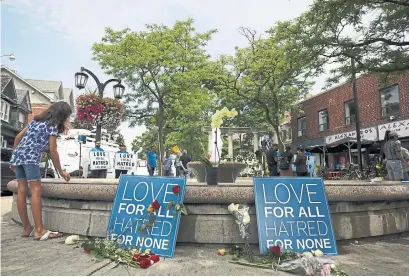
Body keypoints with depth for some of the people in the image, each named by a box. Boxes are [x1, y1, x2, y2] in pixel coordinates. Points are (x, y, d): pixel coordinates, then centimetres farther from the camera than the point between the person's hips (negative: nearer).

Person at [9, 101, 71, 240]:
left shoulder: (36, 119, 21)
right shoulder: (53, 125, -2)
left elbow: (18, 137, 19)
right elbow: (53, 151, -4)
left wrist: (14, 159, 24)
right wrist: (61, 172, 3)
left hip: (17, 155, 8)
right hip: (30, 157, -8)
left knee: (22, 190, 5)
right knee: (36, 190, -11)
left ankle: (27, 228, 10)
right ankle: (39, 230, -13)